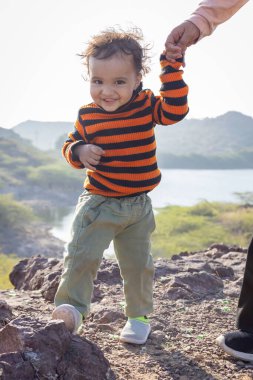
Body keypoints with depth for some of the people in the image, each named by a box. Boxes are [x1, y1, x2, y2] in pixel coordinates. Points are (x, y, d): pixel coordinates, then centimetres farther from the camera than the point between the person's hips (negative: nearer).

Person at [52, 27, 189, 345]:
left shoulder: (146, 105, -6)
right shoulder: (87, 115, -6)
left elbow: (175, 110, -22)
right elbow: (71, 144, 6)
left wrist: (171, 67, -25)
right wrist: (79, 152, -17)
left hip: (138, 205, 1)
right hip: (98, 202, -1)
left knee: (138, 264, 12)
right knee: (82, 253, -14)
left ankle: (138, 316, 30)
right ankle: (71, 308, -2)